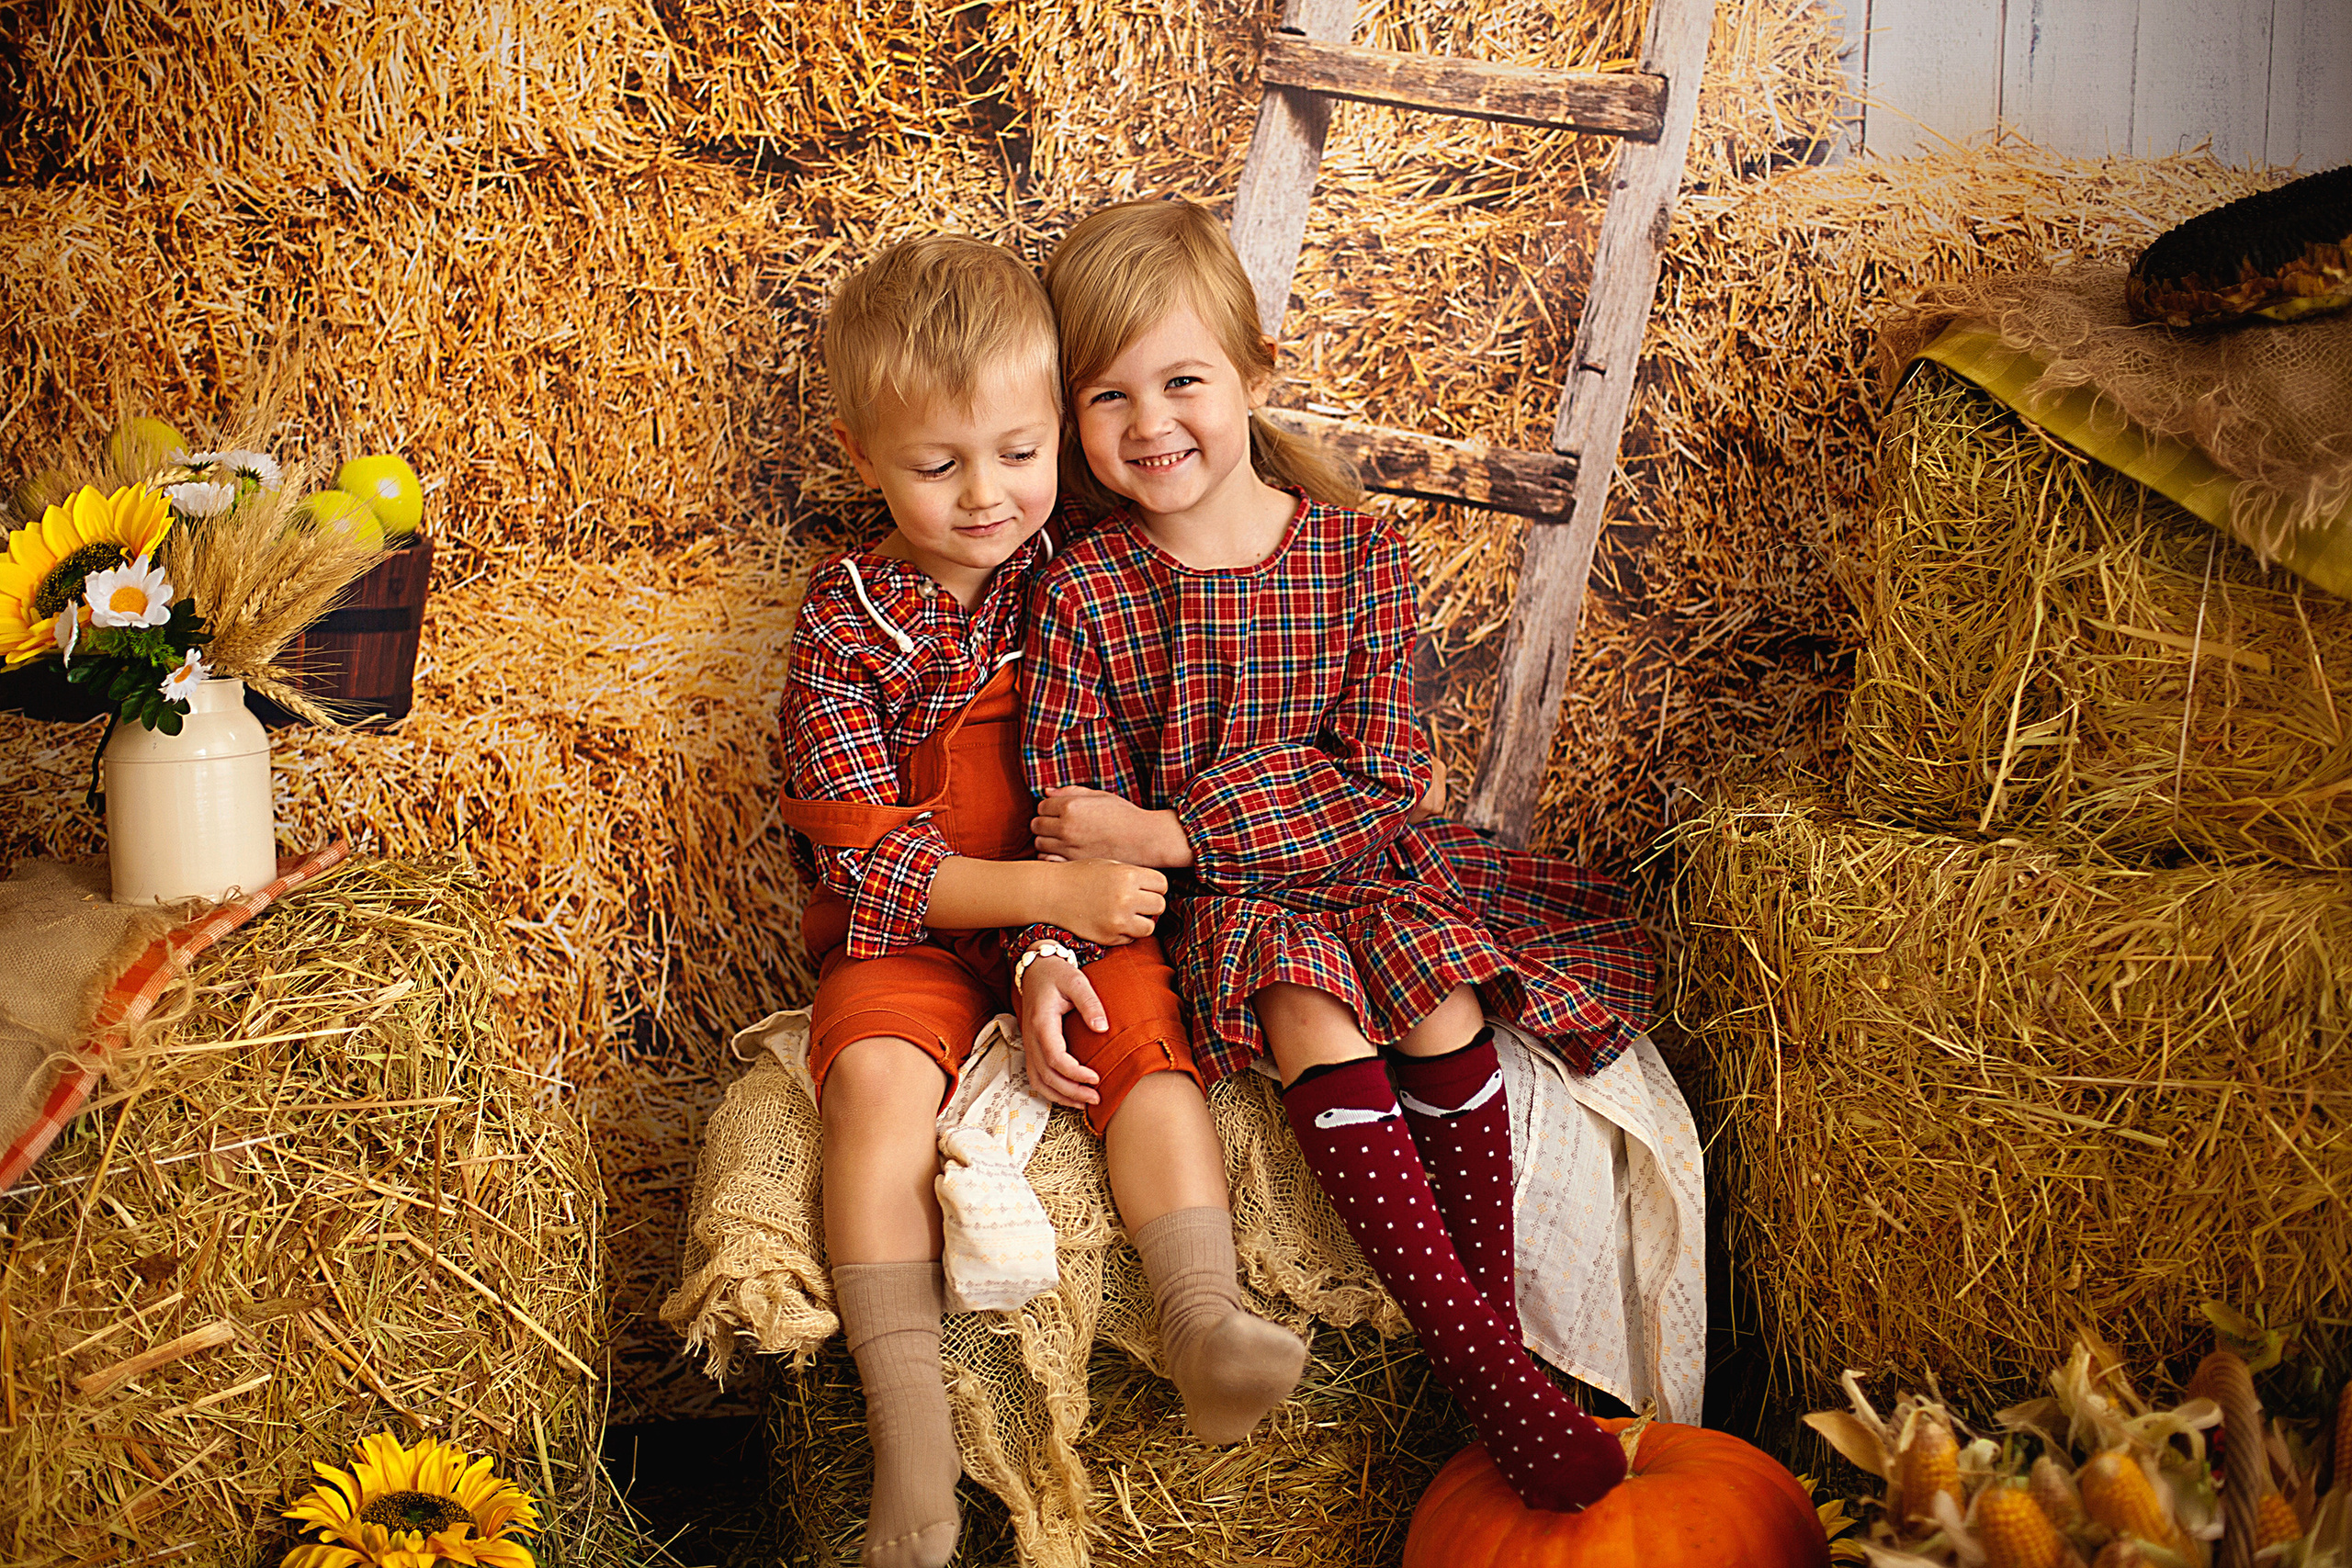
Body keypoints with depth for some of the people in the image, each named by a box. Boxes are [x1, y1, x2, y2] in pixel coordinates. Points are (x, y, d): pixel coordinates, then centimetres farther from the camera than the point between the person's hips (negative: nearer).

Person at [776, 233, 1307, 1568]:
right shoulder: (848, 618, -4)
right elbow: (869, 854, -9)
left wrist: (1062, 958, -15)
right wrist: (1047, 890, -22)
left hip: (1078, 919, 2)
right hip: (913, 937, -1)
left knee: (1148, 1041, -28)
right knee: (879, 1078, -28)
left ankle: (1206, 1323, -37)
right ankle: (913, 1435, -30)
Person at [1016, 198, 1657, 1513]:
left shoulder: (1359, 556, -6)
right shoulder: (1085, 597, -6)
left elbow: (1379, 786, -12)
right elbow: (1066, 820, -4)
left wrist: (1165, 831, -20)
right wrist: (1049, 960, -24)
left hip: (1359, 863, 2)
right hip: (1204, 907, -2)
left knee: (1441, 1001, -27)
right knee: (1313, 1015, -29)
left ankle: (1500, 1316, -14)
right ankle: (1478, 1361, -27)